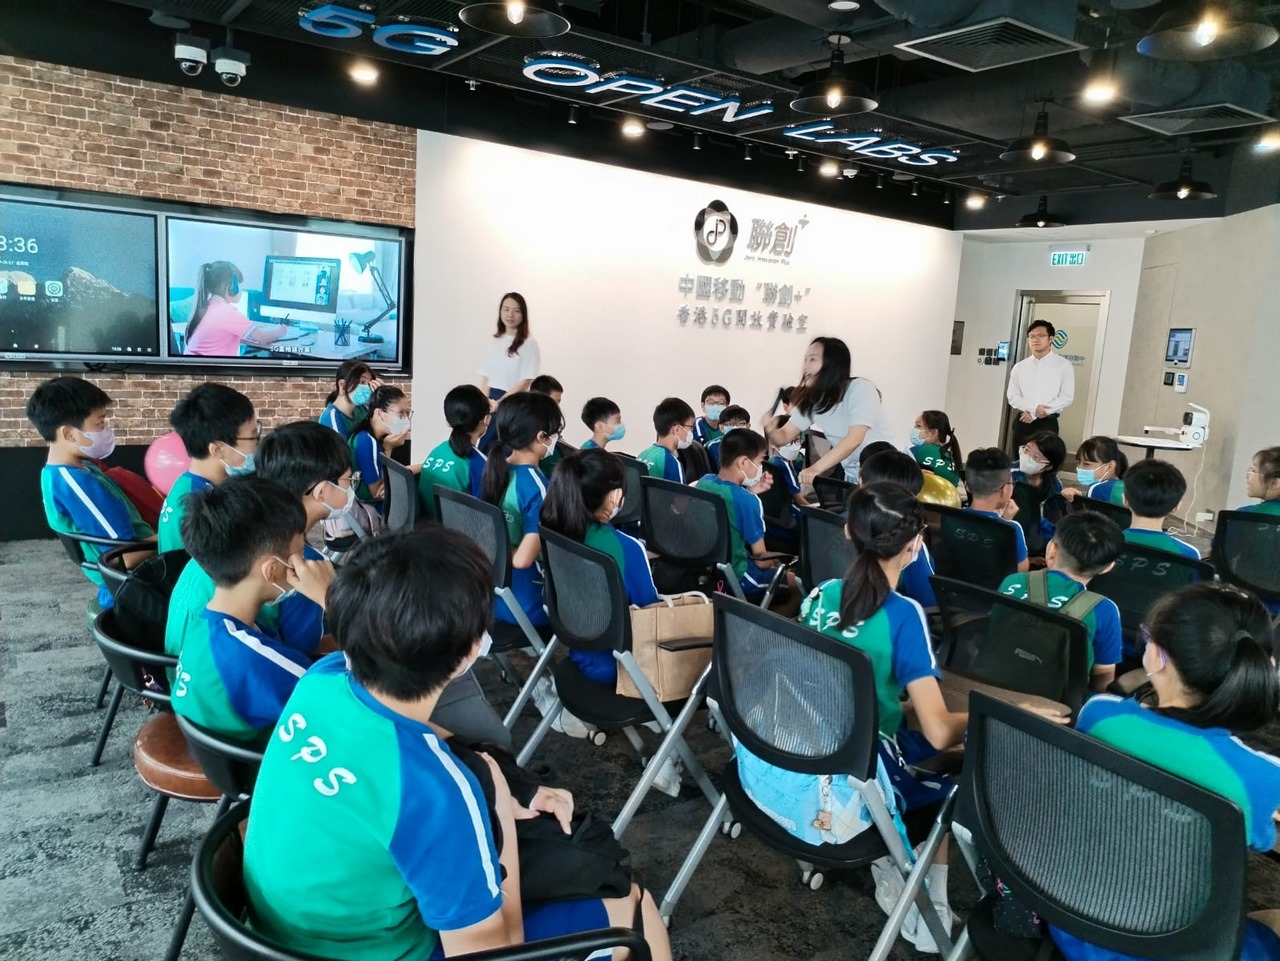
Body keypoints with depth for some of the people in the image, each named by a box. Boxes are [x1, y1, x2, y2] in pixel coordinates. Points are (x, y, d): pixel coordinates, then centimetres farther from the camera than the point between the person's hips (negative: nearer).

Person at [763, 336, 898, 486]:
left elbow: (854, 439, -30)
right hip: (853, 474, 6)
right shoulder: (810, 401, 1)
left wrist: (816, 468, -41)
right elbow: (784, 437, 1)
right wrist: (771, 431, -24)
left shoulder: (860, 389, -19)